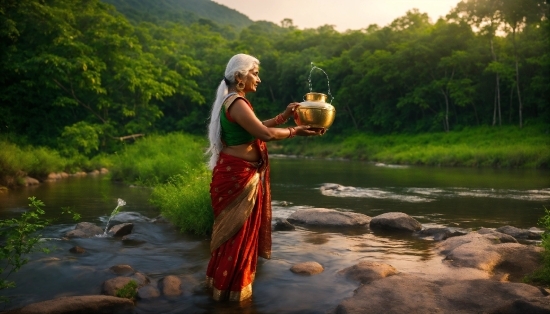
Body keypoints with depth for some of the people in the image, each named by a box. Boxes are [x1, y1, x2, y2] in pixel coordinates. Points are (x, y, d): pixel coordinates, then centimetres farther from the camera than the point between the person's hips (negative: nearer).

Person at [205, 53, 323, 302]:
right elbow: (265, 133, -25)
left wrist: (284, 116, 10)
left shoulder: (234, 101, 14)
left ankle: (222, 279, 37)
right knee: (238, 231, 3)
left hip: (239, 173, 10)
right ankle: (230, 287, 19)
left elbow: (257, 128, 16)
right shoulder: (236, 103, -20)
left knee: (238, 229, 21)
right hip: (237, 175, -10)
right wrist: (296, 131, -13)